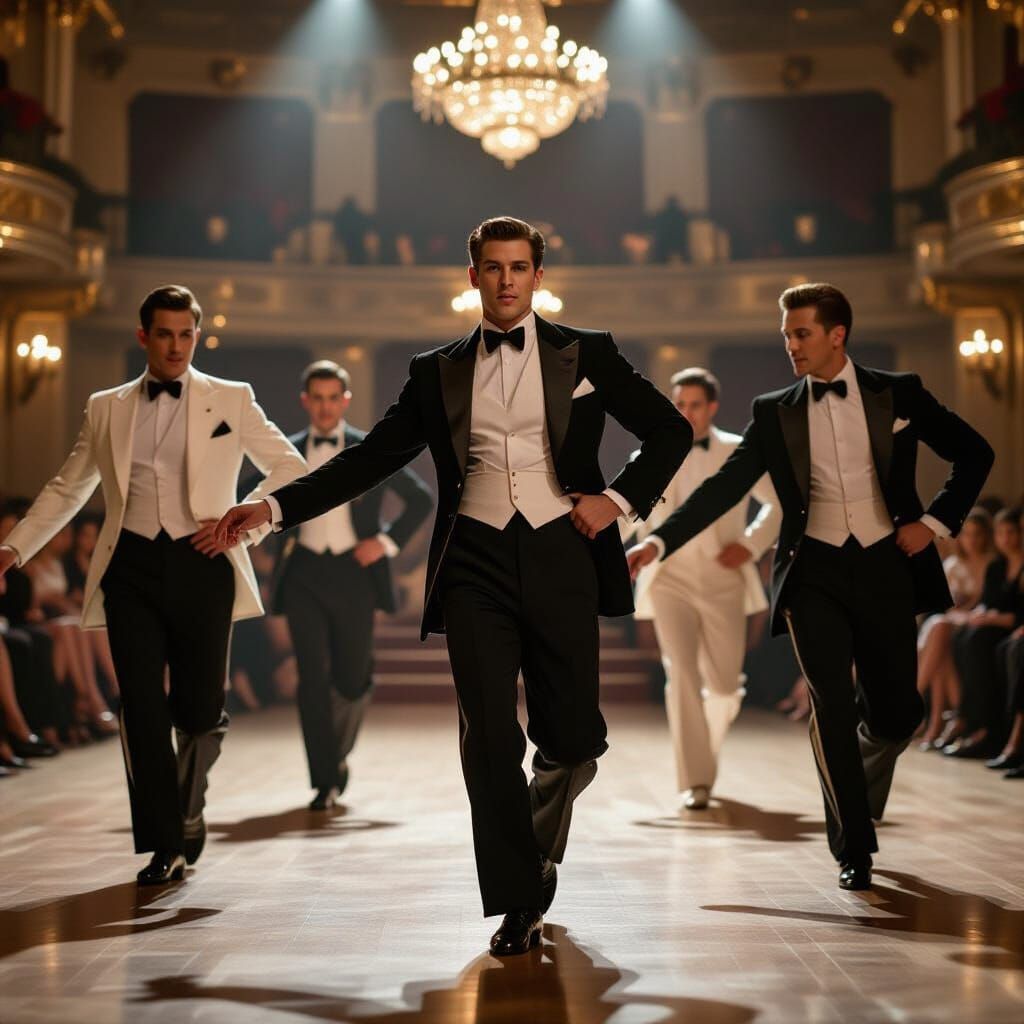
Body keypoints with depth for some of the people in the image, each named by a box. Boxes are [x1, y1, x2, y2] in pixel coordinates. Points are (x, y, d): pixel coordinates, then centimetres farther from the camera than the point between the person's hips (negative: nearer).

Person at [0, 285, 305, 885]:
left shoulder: (231, 401, 8)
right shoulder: (107, 409, 14)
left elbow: (292, 469, 8)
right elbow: (66, 489, 20)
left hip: (200, 563, -1)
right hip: (132, 566, 1)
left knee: (199, 709, -1)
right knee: (143, 707, -4)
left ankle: (189, 805, 30)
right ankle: (166, 846, 6)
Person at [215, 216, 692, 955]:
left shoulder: (586, 354, 9)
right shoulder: (438, 372, 12)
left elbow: (671, 429, 11)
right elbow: (370, 458, 11)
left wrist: (620, 500, -3)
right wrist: (274, 508, 3)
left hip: (560, 556, 0)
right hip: (476, 562, 1)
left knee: (572, 739, 4)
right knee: (489, 738, -5)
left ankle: (539, 847, 35)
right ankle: (517, 904, 8)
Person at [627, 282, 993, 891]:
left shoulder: (898, 394, 4)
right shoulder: (775, 412, 6)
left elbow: (974, 454, 10)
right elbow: (724, 487, 2)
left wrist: (936, 522, -1)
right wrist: (659, 541, -9)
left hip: (884, 566, 1)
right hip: (814, 571, 0)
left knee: (897, 712, 5)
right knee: (832, 705, -12)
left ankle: (859, 796, 39)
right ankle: (853, 848, 1)